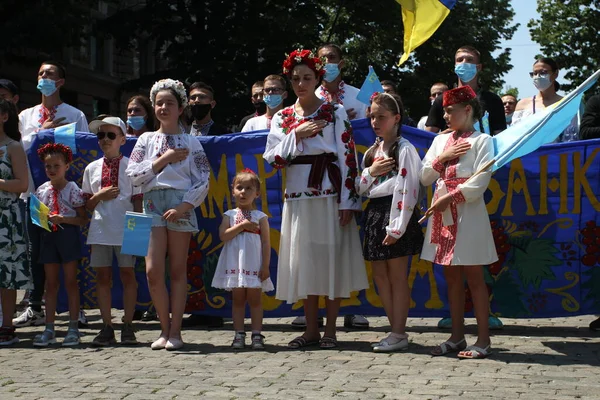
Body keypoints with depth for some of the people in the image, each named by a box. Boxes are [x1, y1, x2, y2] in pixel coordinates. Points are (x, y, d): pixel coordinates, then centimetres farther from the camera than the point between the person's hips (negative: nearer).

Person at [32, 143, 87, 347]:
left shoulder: (73, 189, -6)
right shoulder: (42, 190, 8)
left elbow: (83, 219, -7)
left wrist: (63, 219, -19)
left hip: (68, 235, -4)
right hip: (48, 236, 4)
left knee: (70, 282, 2)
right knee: (51, 283, 8)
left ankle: (73, 328, 8)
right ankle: (49, 329, 12)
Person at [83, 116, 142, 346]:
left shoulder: (130, 166, 0)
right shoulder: (92, 168, 10)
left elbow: (137, 200, -1)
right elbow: (88, 204, 11)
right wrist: (100, 196, -8)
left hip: (125, 230, -3)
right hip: (99, 230, 3)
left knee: (127, 274, 2)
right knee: (102, 275, 4)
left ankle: (128, 327, 10)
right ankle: (107, 327, 11)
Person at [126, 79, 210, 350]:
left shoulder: (191, 142, 7)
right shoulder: (146, 140, 12)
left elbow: (203, 182, 1)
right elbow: (133, 174, 2)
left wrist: (184, 206, -11)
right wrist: (164, 159, -4)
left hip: (180, 206, -1)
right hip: (152, 204, 2)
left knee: (177, 271, 2)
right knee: (153, 270, -7)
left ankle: (175, 331, 6)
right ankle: (165, 329, 6)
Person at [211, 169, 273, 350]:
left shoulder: (260, 217, 3)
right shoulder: (230, 215, 7)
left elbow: (266, 243, -1)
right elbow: (223, 236, -8)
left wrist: (265, 266, -7)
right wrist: (242, 225, -14)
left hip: (254, 265, -1)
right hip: (235, 265, 2)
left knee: (255, 299, 1)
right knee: (238, 300, 5)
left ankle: (257, 335, 4)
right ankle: (239, 335, 9)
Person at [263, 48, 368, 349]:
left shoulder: (335, 112, 0)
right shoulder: (282, 118, 10)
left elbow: (348, 157, -4)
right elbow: (273, 159, 1)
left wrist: (348, 201, -10)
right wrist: (296, 134, -10)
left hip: (330, 194, -3)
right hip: (298, 196, 3)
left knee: (332, 257, -1)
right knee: (304, 261, 6)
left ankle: (330, 330, 8)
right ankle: (311, 330, 15)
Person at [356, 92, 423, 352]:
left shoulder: (404, 149, -9)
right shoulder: (372, 151, 16)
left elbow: (407, 190, -16)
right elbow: (360, 188, 17)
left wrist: (396, 228, -20)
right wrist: (370, 172, -4)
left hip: (394, 213, -8)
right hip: (374, 214, 8)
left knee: (397, 277, -3)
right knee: (380, 275, 10)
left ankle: (399, 335, 3)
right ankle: (396, 329, 19)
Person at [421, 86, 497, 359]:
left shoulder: (481, 141, -4)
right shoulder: (440, 140, 14)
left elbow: (479, 183, -13)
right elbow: (425, 178, 10)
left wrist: (449, 198, -14)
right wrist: (441, 158, -5)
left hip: (468, 212, -6)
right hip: (442, 213, 6)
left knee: (473, 277, -3)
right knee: (452, 277, 9)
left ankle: (483, 339, 2)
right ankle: (457, 337, 16)